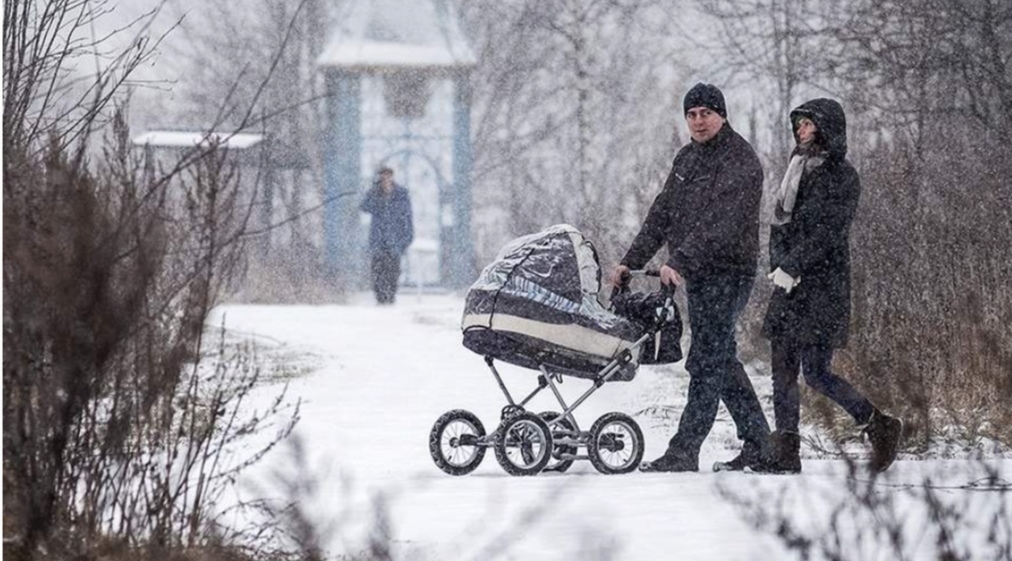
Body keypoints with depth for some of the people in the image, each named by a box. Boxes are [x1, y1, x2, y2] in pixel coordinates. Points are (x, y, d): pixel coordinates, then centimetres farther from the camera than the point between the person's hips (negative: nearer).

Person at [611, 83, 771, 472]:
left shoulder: (740, 161, -13)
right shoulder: (687, 159, 15)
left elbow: (721, 224, -24)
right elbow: (662, 214, 17)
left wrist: (680, 263, -33)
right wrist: (631, 261, 9)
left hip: (728, 274, -9)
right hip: (698, 275, 9)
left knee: (706, 361, -10)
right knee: (721, 360, 12)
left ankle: (684, 453, -12)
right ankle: (759, 447, 19)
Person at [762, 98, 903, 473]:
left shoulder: (842, 176, -6)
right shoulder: (799, 170, 17)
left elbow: (826, 232, -14)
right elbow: (780, 223, 13)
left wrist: (791, 268, -19)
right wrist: (779, 265, -3)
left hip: (824, 286, -7)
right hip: (790, 286, 7)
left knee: (816, 372, -11)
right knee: (783, 369, 2)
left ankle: (880, 427, 5)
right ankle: (785, 453, 5)